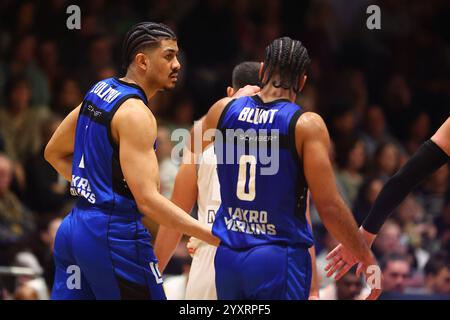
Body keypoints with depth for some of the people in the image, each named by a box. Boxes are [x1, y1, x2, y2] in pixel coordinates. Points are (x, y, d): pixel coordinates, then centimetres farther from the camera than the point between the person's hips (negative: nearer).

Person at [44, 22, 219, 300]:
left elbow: (54, 153, 23)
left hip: (74, 226, 9)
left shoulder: (100, 90, 10)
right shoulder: (135, 113, -17)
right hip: (115, 233, -9)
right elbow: (147, 199, -24)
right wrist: (214, 236, -25)